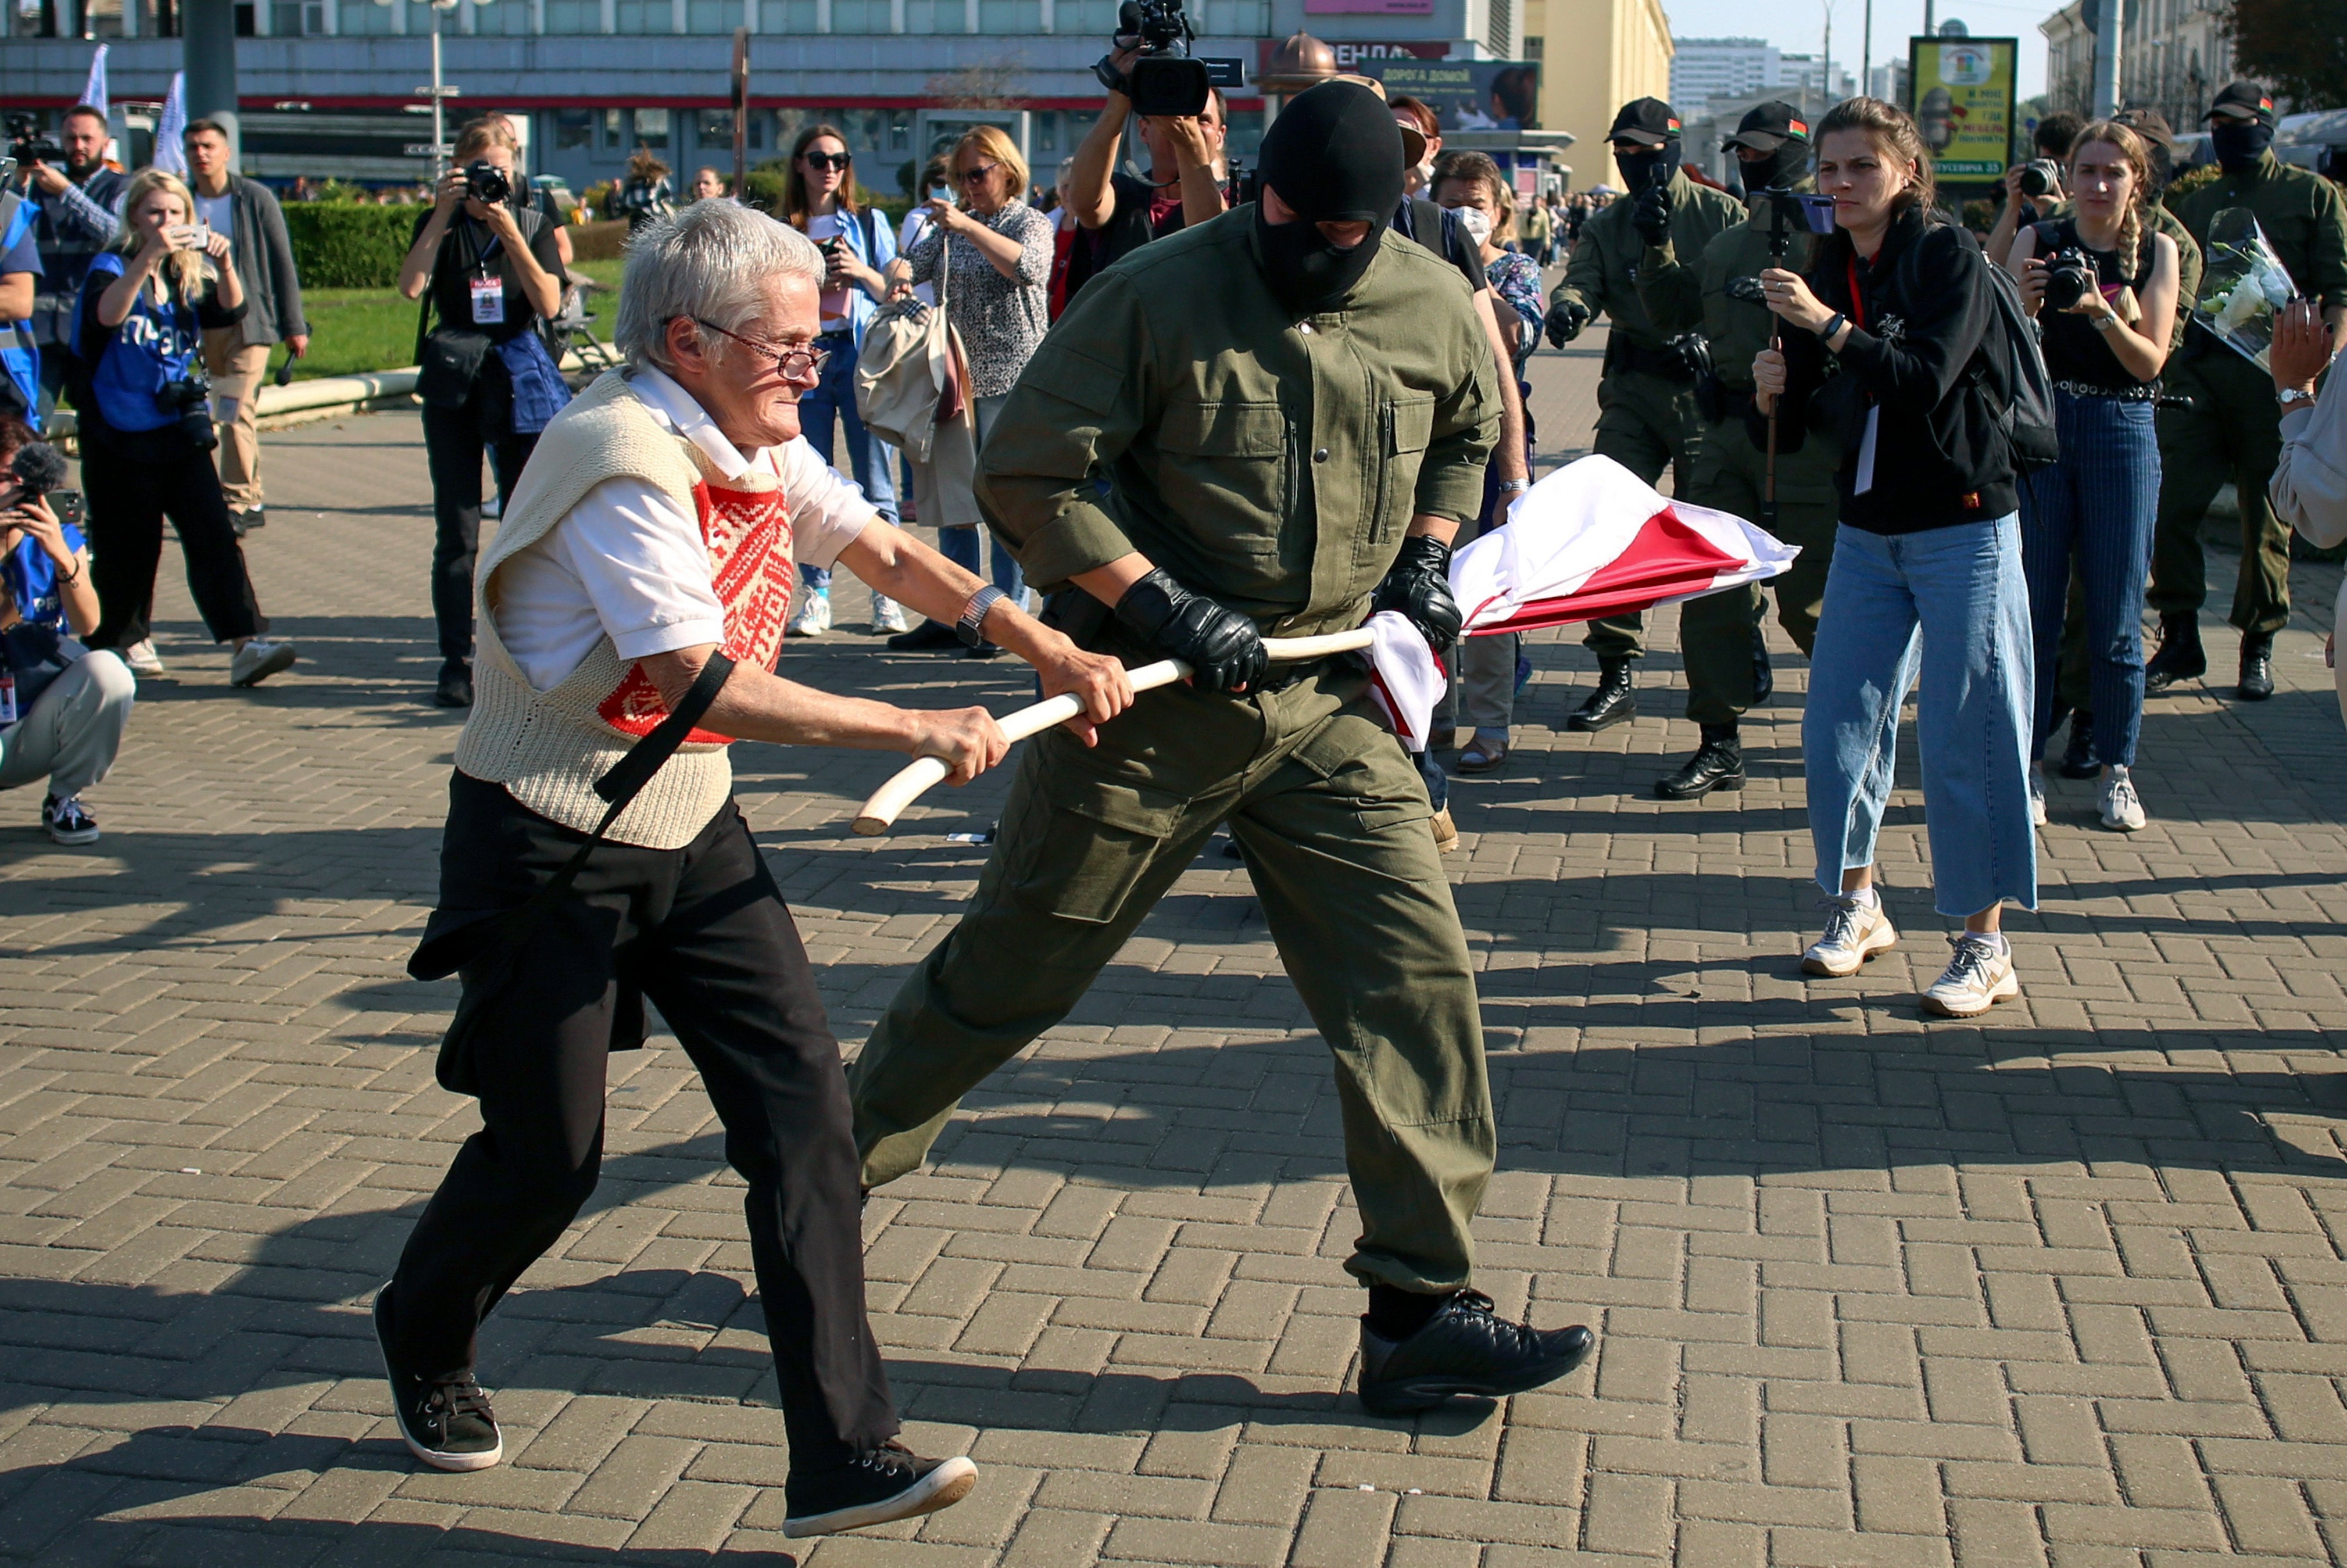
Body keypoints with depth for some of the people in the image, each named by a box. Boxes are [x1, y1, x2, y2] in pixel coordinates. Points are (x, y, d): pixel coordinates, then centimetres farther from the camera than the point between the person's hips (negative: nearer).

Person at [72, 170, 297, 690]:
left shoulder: (191, 274, 9)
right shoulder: (113, 267, -4)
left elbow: (230, 311, -9)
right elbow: (106, 315, -26)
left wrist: (225, 265, -28)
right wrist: (149, 257, -37)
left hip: (181, 429, 3)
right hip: (119, 436, -3)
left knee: (215, 535, -8)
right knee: (127, 545, 3)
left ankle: (245, 645, -16)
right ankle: (116, 644, 21)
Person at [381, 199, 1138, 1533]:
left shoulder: (760, 444, 4)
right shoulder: (628, 463, -24)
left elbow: (888, 550, 14)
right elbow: (703, 685, -32)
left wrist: (1054, 655, 7)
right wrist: (918, 731, -29)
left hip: (692, 833, 8)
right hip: (550, 849, -8)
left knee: (804, 1103, -5)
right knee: (549, 1152, 1)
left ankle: (844, 1452, -2)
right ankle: (425, 1338, 36)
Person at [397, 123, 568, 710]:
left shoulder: (532, 226, 6)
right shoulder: (439, 224, 6)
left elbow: (549, 304, -9)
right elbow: (411, 286, -12)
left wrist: (509, 232, -17)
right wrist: (444, 213, -16)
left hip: (521, 380, 0)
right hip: (454, 381, 0)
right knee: (457, 533, -2)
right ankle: (456, 662, 2)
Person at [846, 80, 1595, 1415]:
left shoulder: (1437, 307, 3)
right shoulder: (1160, 292, -11)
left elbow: (1467, 438, 25)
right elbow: (1026, 474, -10)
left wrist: (1430, 551, 7)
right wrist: (1160, 605, -18)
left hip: (1328, 705, 4)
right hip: (1150, 703, -4)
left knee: (1416, 973, -5)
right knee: (1012, 974, 6)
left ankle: (1422, 1313, 3)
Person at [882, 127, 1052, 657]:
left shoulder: (1032, 223, 0)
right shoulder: (952, 224, 17)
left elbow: (1030, 267, -20)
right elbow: (915, 262, 8)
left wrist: (967, 226, -27)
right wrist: (900, 272, -16)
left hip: (1010, 380, -6)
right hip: (955, 377, 6)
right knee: (952, 502, 8)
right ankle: (952, 617, 14)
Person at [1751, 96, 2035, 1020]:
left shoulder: (1949, 257, -9)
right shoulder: (1827, 272, 6)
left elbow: (1925, 382, -23)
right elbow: (1793, 427, 6)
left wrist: (1828, 325, -31)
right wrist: (1772, 394, -15)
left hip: (1965, 530, -6)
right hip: (1867, 533, 6)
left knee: (1967, 735, -4)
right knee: (1837, 725, 4)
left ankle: (1986, 945, 5)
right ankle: (1856, 906, 23)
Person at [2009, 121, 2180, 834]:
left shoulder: (2157, 251, 5)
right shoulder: (2038, 241, 4)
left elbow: (2151, 358, -3)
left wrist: (2101, 311, -20)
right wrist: (2025, 302, -25)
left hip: (2122, 432, 0)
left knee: (2116, 617, 2)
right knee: (2035, 608, 1)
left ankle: (2118, 769, 12)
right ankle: (2029, 765, 10)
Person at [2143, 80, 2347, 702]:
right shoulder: (2193, 205, 18)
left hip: (2273, 372, -3)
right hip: (2196, 368, 3)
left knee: (2267, 515, 2)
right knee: (2171, 505, -5)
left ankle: (2258, 648, 12)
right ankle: (2180, 640, 5)